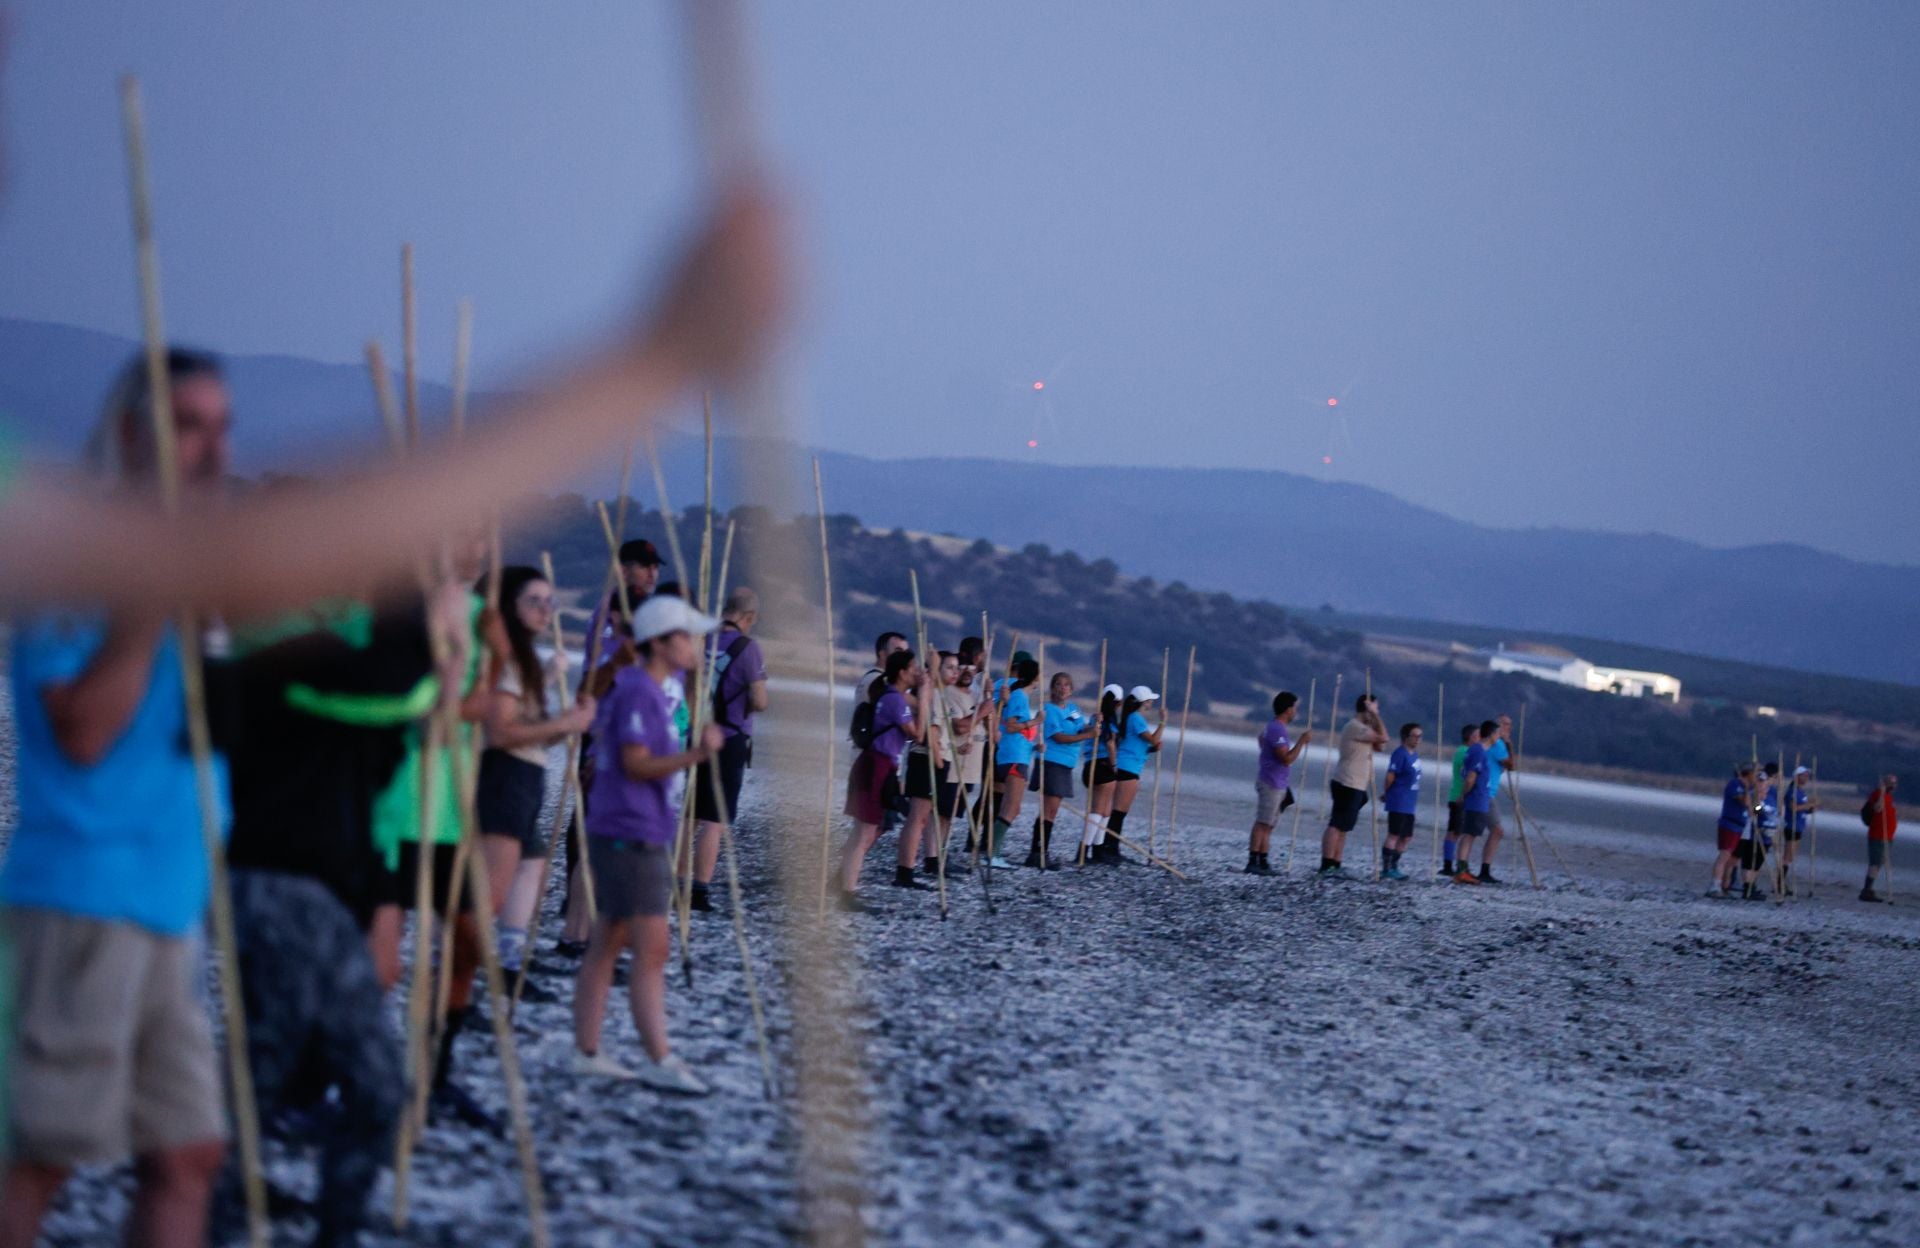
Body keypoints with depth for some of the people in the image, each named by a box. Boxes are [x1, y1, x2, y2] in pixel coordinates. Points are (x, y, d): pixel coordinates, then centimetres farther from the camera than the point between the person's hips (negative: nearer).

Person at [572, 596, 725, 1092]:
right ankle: (659, 1060, -13)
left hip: (644, 835, 10)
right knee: (652, 946, -12)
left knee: (607, 943, 11)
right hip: (629, 835, -10)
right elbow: (635, 764, -22)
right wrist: (695, 756, -30)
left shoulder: (653, 690, 15)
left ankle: (587, 1052, 15)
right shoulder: (637, 692, -15)